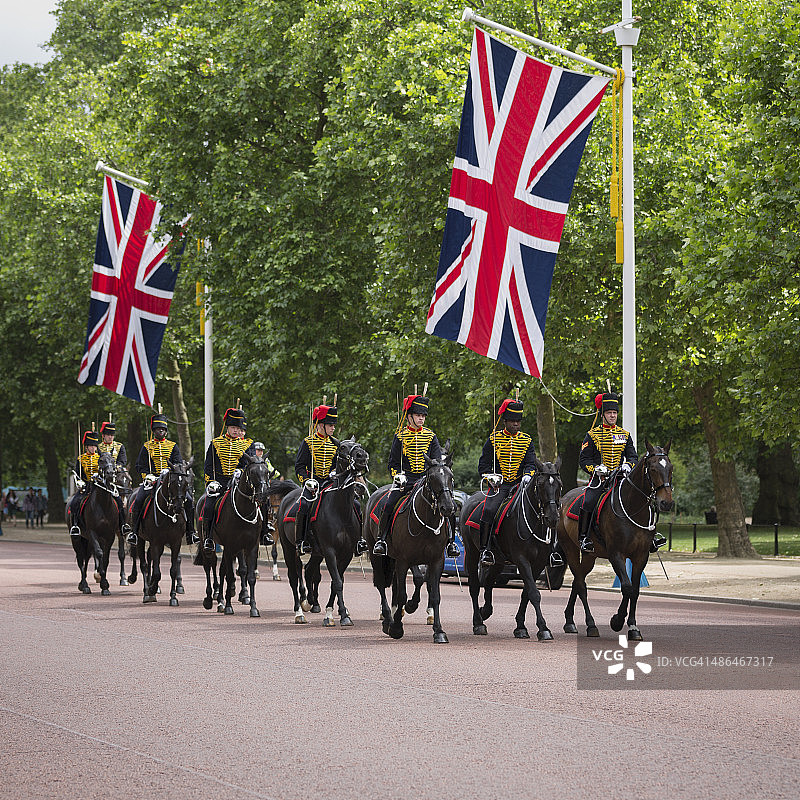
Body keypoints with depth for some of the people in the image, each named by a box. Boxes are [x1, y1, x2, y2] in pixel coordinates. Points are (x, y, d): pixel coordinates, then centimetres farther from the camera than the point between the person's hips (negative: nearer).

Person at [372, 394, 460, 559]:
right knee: (389, 505, -25)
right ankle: (381, 539, -12)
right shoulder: (400, 436, 6)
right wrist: (398, 476, -11)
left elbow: (437, 461, 7)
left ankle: (451, 542, -3)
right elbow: (393, 463, 8)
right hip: (405, 479, -1)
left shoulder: (431, 436, 10)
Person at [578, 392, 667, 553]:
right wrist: (596, 468, -17)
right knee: (588, 503, -28)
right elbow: (584, 459, 1)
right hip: (599, 479, -3)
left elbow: (633, 456, 12)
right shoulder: (592, 435, 3)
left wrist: (628, 465, -10)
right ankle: (584, 537, -16)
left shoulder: (624, 435, 14)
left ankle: (650, 534, -3)